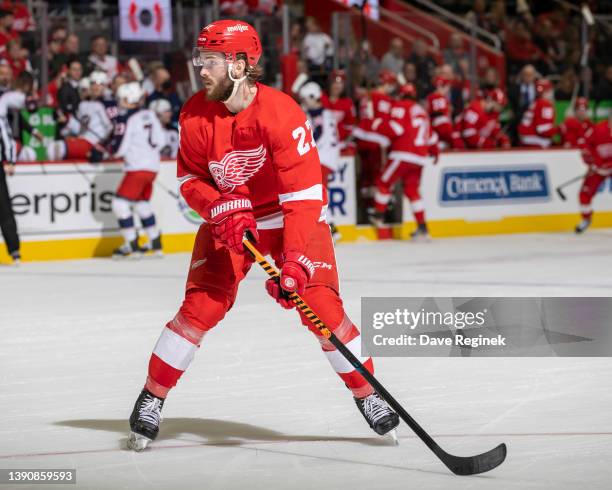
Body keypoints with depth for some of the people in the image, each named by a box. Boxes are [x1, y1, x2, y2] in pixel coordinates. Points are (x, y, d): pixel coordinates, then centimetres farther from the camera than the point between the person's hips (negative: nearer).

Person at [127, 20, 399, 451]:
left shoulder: (281, 114, -30)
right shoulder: (196, 115, -15)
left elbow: (304, 194, -32)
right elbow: (191, 179, -2)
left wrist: (295, 262, -38)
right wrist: (219, 208, -23)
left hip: (292, 217, -3)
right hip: (228, 220, 3)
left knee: (322, 306, -12)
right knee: (201, 307, -9)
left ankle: (368, 395, 6)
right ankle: (152, 399, 3)